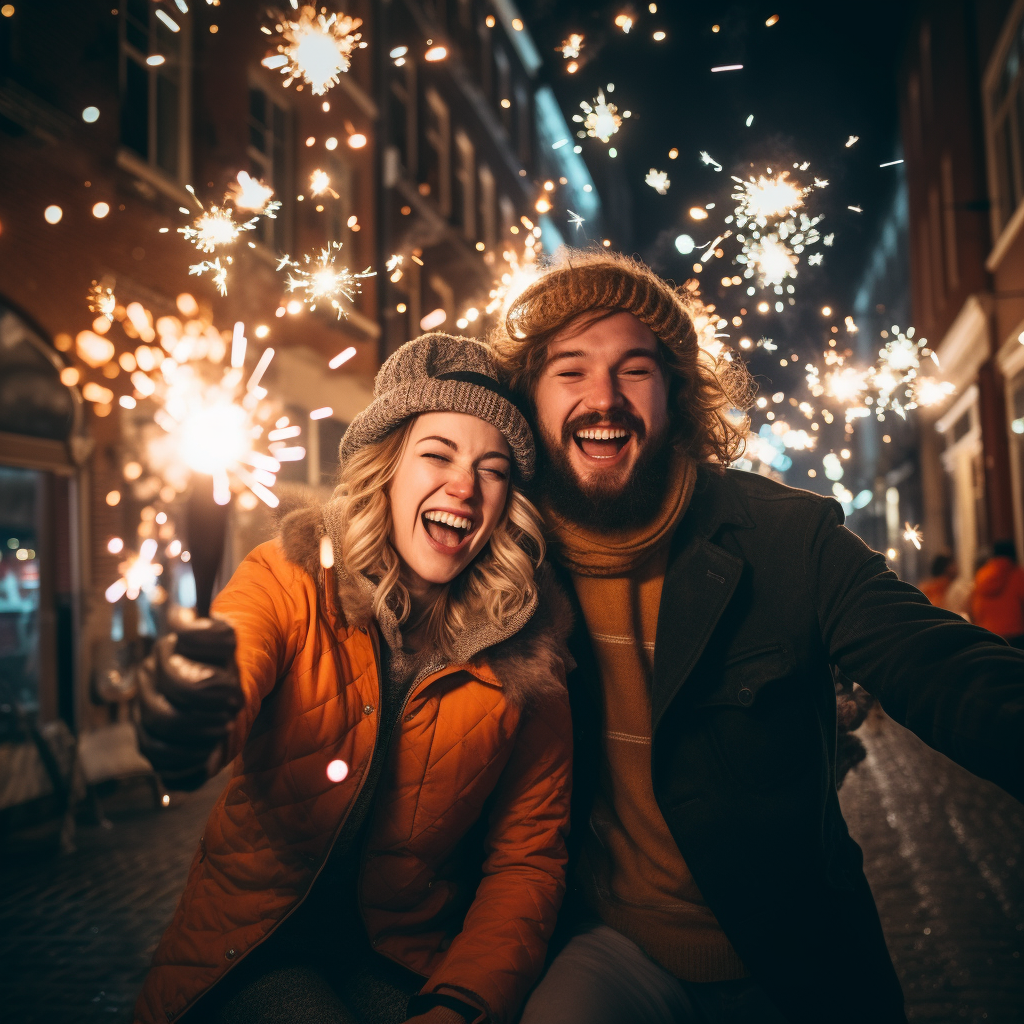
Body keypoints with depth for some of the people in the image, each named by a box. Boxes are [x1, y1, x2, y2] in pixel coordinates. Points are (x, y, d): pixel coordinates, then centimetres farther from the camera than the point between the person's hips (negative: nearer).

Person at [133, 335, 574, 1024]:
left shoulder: (529, 654, -5)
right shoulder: (291, 578, -8)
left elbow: (528, 856, -2)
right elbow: (228, 675, -28)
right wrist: (187, 721, -52)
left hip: (408, 960, 1)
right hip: (255, 948, -1)